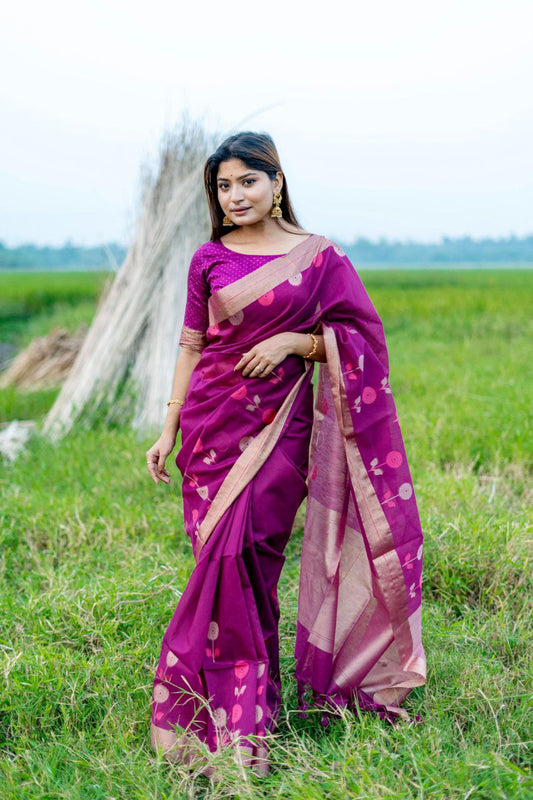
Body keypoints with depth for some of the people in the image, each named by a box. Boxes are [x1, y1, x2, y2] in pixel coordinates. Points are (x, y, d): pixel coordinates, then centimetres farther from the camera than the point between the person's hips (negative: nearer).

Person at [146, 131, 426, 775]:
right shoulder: (209, 259, 8)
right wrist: (168, 431, 6)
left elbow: (358, 337, 5)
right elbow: (191, 345, 10)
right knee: (225, 554, -1)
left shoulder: (320, 256, 3)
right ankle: (239, 712, 11)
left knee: (240, 548, -11)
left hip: (281, 420, -2)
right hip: (215, 415, 2)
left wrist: (295, 341, -12)